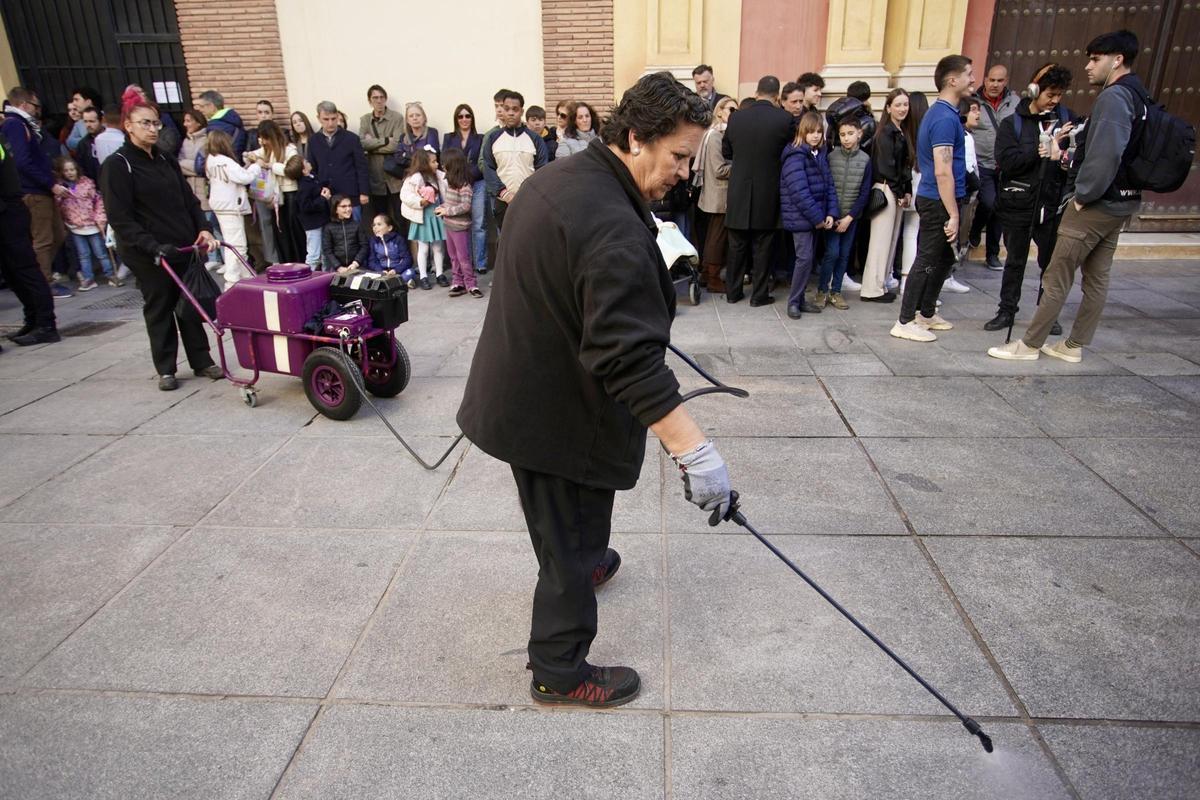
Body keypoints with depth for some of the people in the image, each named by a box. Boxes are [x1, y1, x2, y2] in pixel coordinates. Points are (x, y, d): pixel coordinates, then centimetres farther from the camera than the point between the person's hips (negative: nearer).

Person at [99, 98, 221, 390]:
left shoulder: (166, 161, 13)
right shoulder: (117, 166, -7)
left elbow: (189, 199, 13)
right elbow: (120, 218, -14)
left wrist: (203, 229, -4)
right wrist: (152, 246, -23)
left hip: (184, 247, 5)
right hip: (149, 256, -5)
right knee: (159, 310, 4)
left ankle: (202, 361, 19)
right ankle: (165, 369, 15)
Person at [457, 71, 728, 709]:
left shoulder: (555, 179, 4)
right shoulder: (612, 227, -29)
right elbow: (631, 358, -35)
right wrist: (695, 451, -35)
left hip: (521, 388, 10)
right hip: (559, 413, -10)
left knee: (569, 521, 33)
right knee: (570, 540, 8)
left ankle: (586, 563, 60)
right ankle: (560, 674, 27)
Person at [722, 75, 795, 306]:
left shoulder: (736, 117, -3)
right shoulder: (785, 119, -11)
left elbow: (726, 152, 7)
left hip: (739, 191, 2)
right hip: (768, 192, -2)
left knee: (737, 244, 12)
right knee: (762, 245, 7)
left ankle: (733, 291, 19)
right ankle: (759, 294, 12)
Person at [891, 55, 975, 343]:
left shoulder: (940, 113, 14)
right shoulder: (945, 118, -18)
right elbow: (942, 172, -23)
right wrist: (954, 215, -22)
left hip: (934, 200, 10)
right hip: (939, 202, -10)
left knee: (942, 258, 18)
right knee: (927, 261, -3)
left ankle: (926, 313, 30)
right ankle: (905, 322, 4)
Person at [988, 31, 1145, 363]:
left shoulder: (1113, 97, -17)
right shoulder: (1137, 96, 14)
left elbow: (1105, 154, -28)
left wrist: (1083, 195, -18)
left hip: (1095, 206, -10)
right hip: (1121, 203, 10)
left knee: (1056, 278, -2)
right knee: (1097, 278, 12)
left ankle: (1029, 344, 5)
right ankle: (1074, 345, 21)